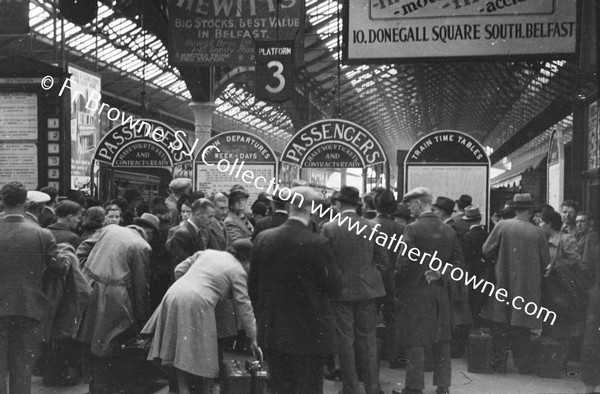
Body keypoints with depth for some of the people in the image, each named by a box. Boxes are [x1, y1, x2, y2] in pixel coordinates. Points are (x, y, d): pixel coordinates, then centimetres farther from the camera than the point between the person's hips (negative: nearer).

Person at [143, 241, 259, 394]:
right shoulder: (238, 271, 7)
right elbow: (244, 305, 6)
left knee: (182, 352, 12)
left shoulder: (206, 252, 22)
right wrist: (253, 339, 11)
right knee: (205, 354, 7)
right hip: (198, 303, -5)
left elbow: (180, 268, 25)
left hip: (173, 294, 6)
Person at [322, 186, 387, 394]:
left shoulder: (328, 228, -10)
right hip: (367, 289, 2)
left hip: (341, 291, -2)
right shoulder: (371, 227, -4)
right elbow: (382, 259, -1)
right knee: (368, 338, 11)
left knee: (345, 339, 7)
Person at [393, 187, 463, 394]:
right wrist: (442, 274, 0)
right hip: (440, 293, 6)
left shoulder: (412, 229, -13)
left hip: (415, 292, -6)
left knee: (415, 342, 1)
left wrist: (398, 289, -2)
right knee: (441, 340, 12)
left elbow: (404, 262, -14)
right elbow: (458, 260, 5)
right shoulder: (448, 230, 5)